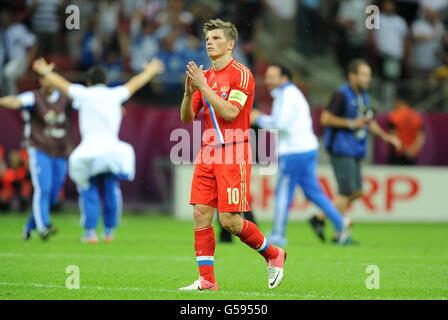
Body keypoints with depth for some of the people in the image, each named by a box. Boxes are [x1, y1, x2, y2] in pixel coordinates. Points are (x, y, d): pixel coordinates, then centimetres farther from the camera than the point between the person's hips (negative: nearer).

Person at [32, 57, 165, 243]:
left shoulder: (84, 94, 4)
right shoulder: (115, 95, 9)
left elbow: (61, 84, 17)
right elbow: (134, 85, 26)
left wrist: (45, 72, 35)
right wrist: (149, 72, 44)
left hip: (89, 152, -2)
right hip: (112, 149, 2)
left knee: (88, 191, 6)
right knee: (111, 189, 13)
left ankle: (90, 231, -3)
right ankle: (109, 231, 13)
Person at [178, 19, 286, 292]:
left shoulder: (241, 74, -8)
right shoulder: (205, 76, 13)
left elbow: (229, 113, -19)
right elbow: (187, 118, 12)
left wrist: (203, 86, -19)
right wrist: (189, 92, -6)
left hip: (233, 153, -7)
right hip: (208, 152, 7)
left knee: (230, 221, -8)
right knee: (201, 214, -2)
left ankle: (274, 255, 15)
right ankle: (207, 280, 3)